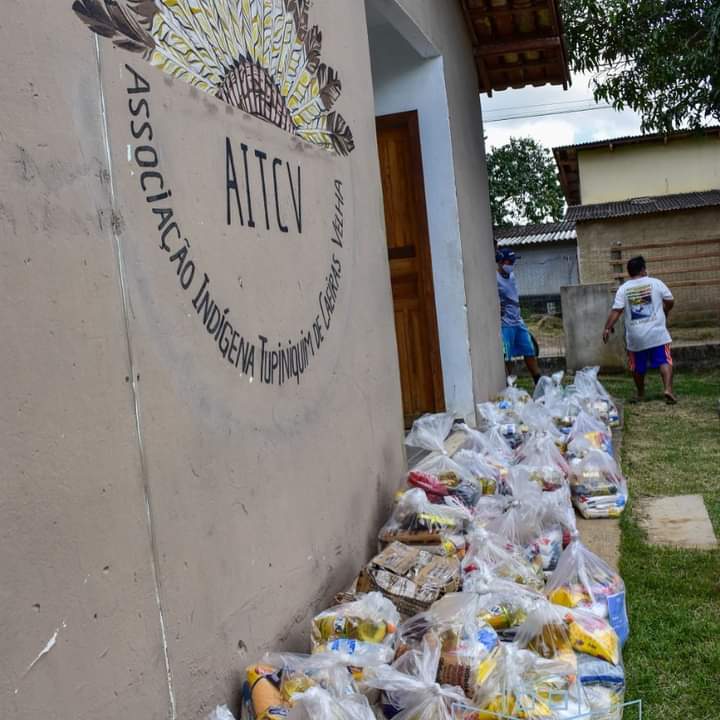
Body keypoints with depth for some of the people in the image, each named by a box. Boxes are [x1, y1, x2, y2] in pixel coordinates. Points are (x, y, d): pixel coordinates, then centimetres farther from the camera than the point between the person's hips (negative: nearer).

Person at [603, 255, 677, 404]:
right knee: (664, 361, -1)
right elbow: (670, 302, 6)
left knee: (638, 367, 15)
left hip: (635, 336, 2)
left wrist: (607, 328, -3)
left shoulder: (623, 288, 1)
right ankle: (668, 389, -20)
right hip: (657, 332, -1)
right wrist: (664, 313, 25)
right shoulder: (656, 283, 0)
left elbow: (616, 311, -7)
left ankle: (640, 395, 25)